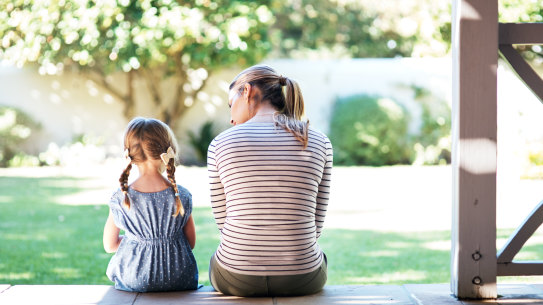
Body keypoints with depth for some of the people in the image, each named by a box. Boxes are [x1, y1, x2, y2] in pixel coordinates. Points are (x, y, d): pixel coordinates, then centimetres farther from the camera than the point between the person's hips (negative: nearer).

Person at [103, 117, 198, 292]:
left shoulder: (120, 199, -11)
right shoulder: (182, 196, -10)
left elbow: (109, 246, 1)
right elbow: (191, 243, 0)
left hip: (133, 282, 0)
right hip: (179, 282, 0)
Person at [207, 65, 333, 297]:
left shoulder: (220, 144, -6)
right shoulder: (319, 143, -2)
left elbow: (223, 220, 2)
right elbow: (315, 226, 3)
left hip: (237, 278, -1)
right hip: (301, 279, 1)